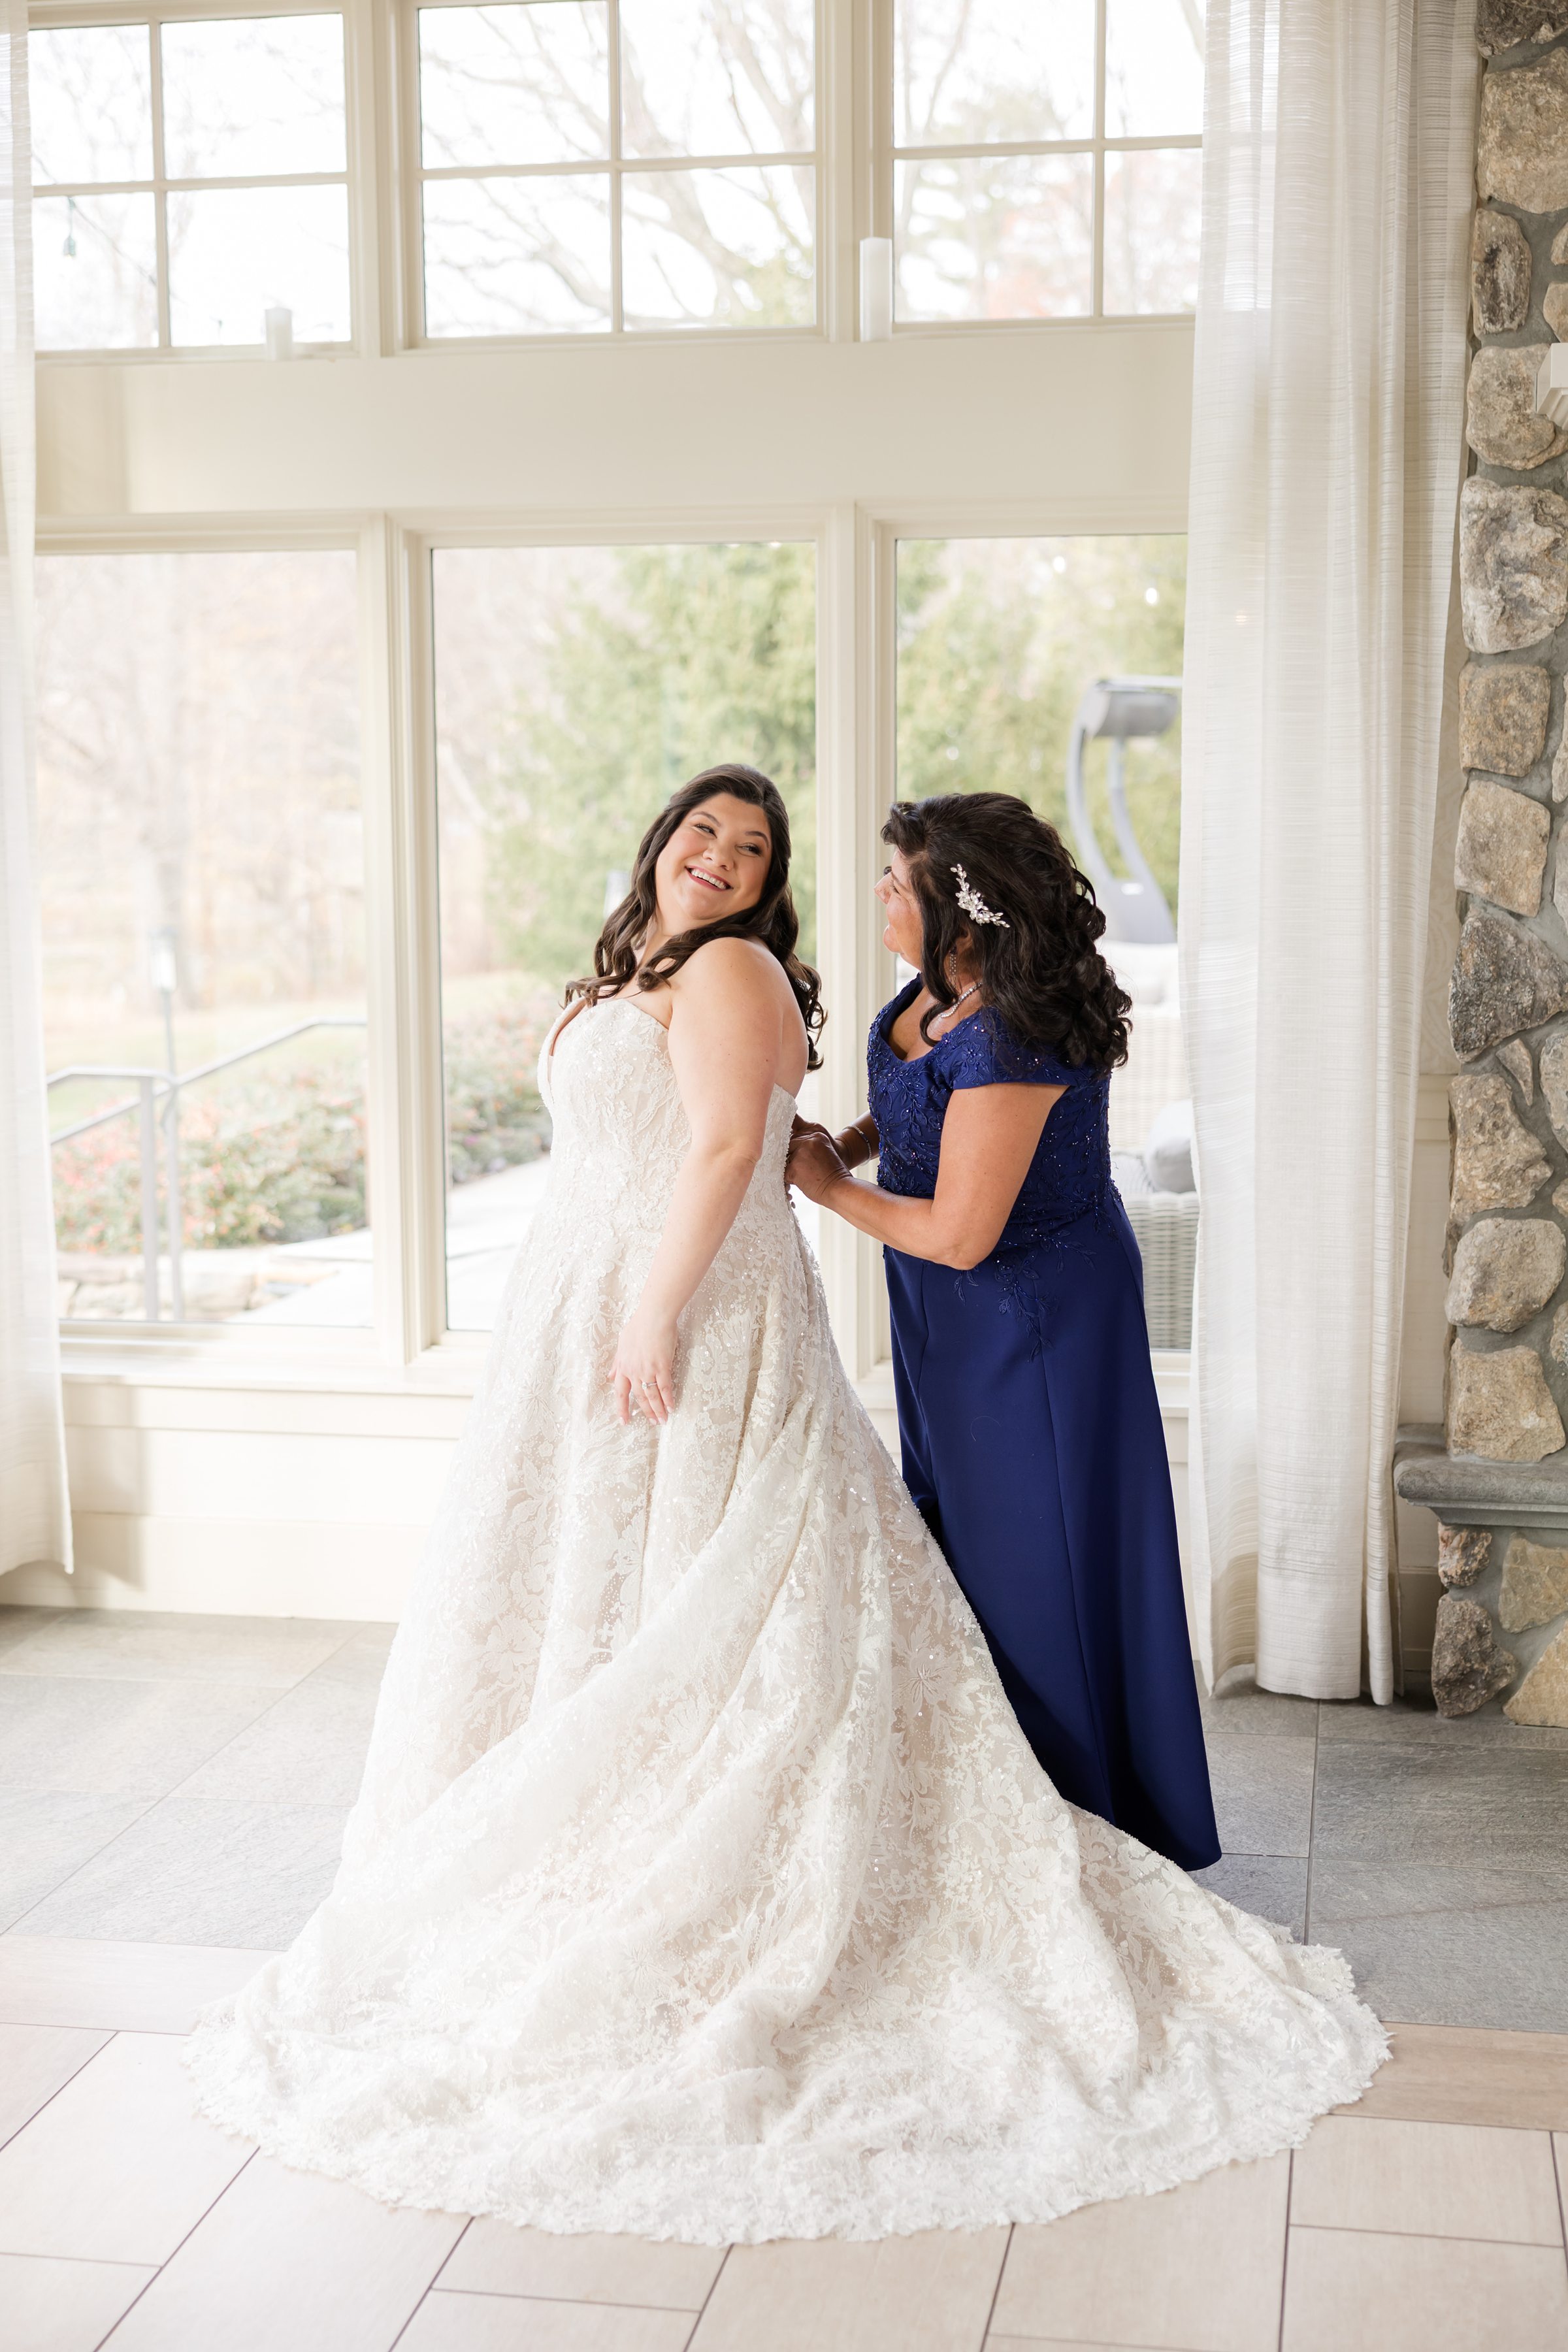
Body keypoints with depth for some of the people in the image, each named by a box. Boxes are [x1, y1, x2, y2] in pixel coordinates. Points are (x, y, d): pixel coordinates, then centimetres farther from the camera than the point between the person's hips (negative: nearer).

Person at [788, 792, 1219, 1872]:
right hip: (961, 1325, 10)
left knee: (1038, 1555, 3)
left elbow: (957, 1232, -27)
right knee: (961, 1536, 20)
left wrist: (829, 1186, -13)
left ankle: (1081, 1817, 21)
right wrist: (847, 1142, -2)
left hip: (1029, 1319, -10)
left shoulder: (1007, 1045, -31)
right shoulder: (949, 987, -3)